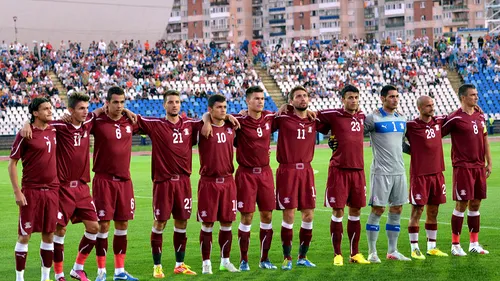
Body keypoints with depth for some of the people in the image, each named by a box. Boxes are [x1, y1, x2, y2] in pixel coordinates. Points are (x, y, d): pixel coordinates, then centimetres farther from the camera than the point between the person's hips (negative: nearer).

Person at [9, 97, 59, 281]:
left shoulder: (54, 131, 6)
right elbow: (12, 164, -5)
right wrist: (17, 191, -11)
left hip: (52, 190, 5)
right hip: (31, 191, -5)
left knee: (49, 235, 9)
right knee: (25, 235, 0)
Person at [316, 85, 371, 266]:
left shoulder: (361, 116, 11)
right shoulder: (333, 115, -4)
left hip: (358, 170, 5)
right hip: (339, 170, -5)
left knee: (356, 211, 9)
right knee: (338, 212, -2)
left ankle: (355, 253, 17)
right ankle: (337, 254, 7)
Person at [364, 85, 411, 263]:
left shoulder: (402, 120, 13)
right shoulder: (373, 118, -7)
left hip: (399, 171, 7)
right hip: (381, 171, -6)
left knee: (397, 210, 8)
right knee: (378, 209, -4)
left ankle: (392, 251, 16)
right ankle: (372, 252, 4)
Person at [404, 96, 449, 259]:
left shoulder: (438, 122, 7)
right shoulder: (411, 126, -11)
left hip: (437, 173, 6)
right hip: (419, 174, -6)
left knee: (433, 212, 12)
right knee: (417, 211, -1)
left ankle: (432, 246, 21)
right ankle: (414, 248, 6)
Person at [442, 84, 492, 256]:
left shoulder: (480, 116, 11)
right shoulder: (455, 118, -9)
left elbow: (485, 139, 17)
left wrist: (489, 162, 14)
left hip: (479, 166, 6)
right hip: (463, 167, -6)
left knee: (475, 204, 9)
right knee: (461, 204, -4)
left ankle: (474, 243, 16)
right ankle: (455, 245, 4)